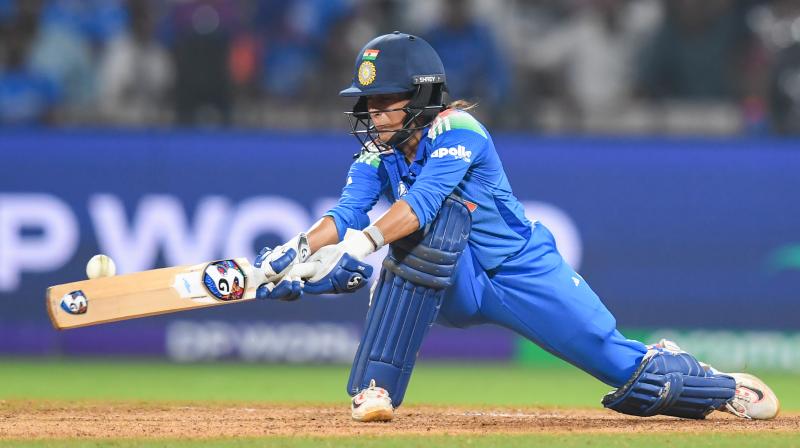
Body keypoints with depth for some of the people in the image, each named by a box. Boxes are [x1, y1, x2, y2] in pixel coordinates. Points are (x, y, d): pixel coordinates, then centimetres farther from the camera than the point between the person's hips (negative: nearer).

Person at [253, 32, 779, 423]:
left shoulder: (458, 131, -22)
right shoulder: (377, 150, -4)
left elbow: (420, 200, -38)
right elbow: (346, 214, -18)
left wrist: (362, 244, -52)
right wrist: (297, 251, -38)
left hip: (523, 273, -3)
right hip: (453, 286, 3)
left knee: (629, 369, -12)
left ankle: (724, 388, 23)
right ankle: (375, 389, -31)